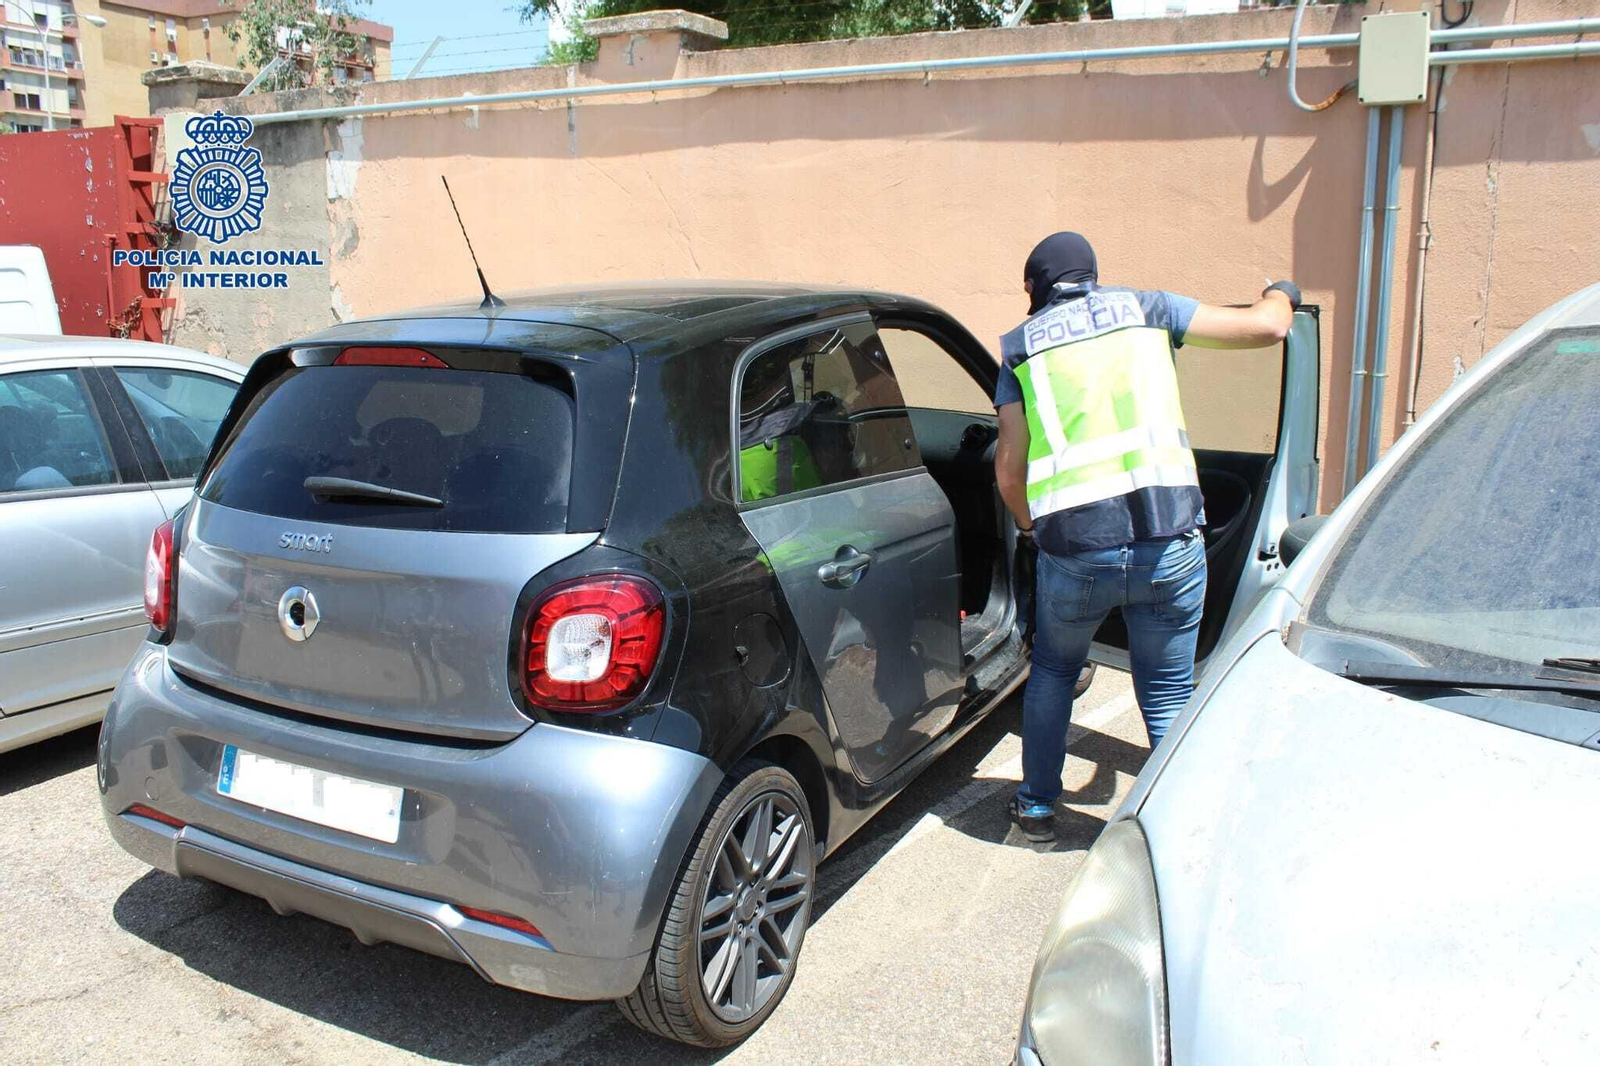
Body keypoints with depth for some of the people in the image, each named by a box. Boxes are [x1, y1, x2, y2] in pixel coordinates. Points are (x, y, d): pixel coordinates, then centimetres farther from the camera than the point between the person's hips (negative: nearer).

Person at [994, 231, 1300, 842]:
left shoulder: (1021, 346, 13)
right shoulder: (1143, 309, 12)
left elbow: (1009, 469, 9)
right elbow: (1267, 327, 12)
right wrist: (1280, 295, 35)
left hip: (1073, 549, 1)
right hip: (1170, 540, 0)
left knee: (1053, 672, 26)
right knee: (1168, 694, 16)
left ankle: (1036, 805, 35)